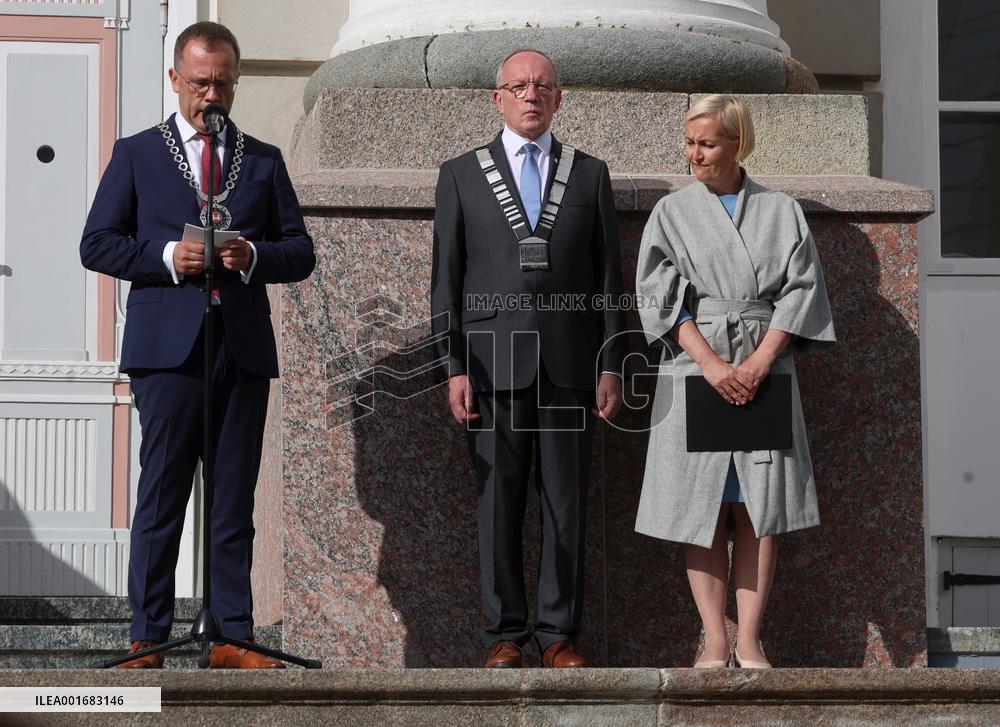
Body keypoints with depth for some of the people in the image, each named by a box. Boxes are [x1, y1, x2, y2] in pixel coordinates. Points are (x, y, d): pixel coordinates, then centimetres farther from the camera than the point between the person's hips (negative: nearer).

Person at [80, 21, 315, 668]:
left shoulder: (264, 161, 16)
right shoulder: (136, 155, 10)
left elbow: (301, 251, 14)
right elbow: (97, 244, 5)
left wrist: (254, 257, -7)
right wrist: (167, 258, -10)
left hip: (244, 347, 2)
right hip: (168, 347, -2)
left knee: (235, 499, 3)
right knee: (162, 494, -4)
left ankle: (232, 638, 5)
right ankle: (148, 638, 0)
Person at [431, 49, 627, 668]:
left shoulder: (590, 175, 13)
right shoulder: (461, 175, 10)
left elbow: (609, 276, 10)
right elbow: (446, 279, 6)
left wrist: (611, 365, 3)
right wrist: (454, 367, -3)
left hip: (569, 367, 1)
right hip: (495, 364, -1)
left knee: (567, 504, 1)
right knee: (499, 503, 0)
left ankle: (560, 634, 7)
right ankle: (506, 633, 7)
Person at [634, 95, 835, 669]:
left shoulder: (781, 212, 8)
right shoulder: (672, 213, 7)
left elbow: (801, 289, 1)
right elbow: (663, 294, -2)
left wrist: (759, 362, -11)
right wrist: (711, 363, -14)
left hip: (766, 369, 0)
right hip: (695, 370, 0)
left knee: (760, 507, -2)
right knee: (701, 508, -3)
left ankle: (750, 640, 1)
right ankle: (716, 642, 0)